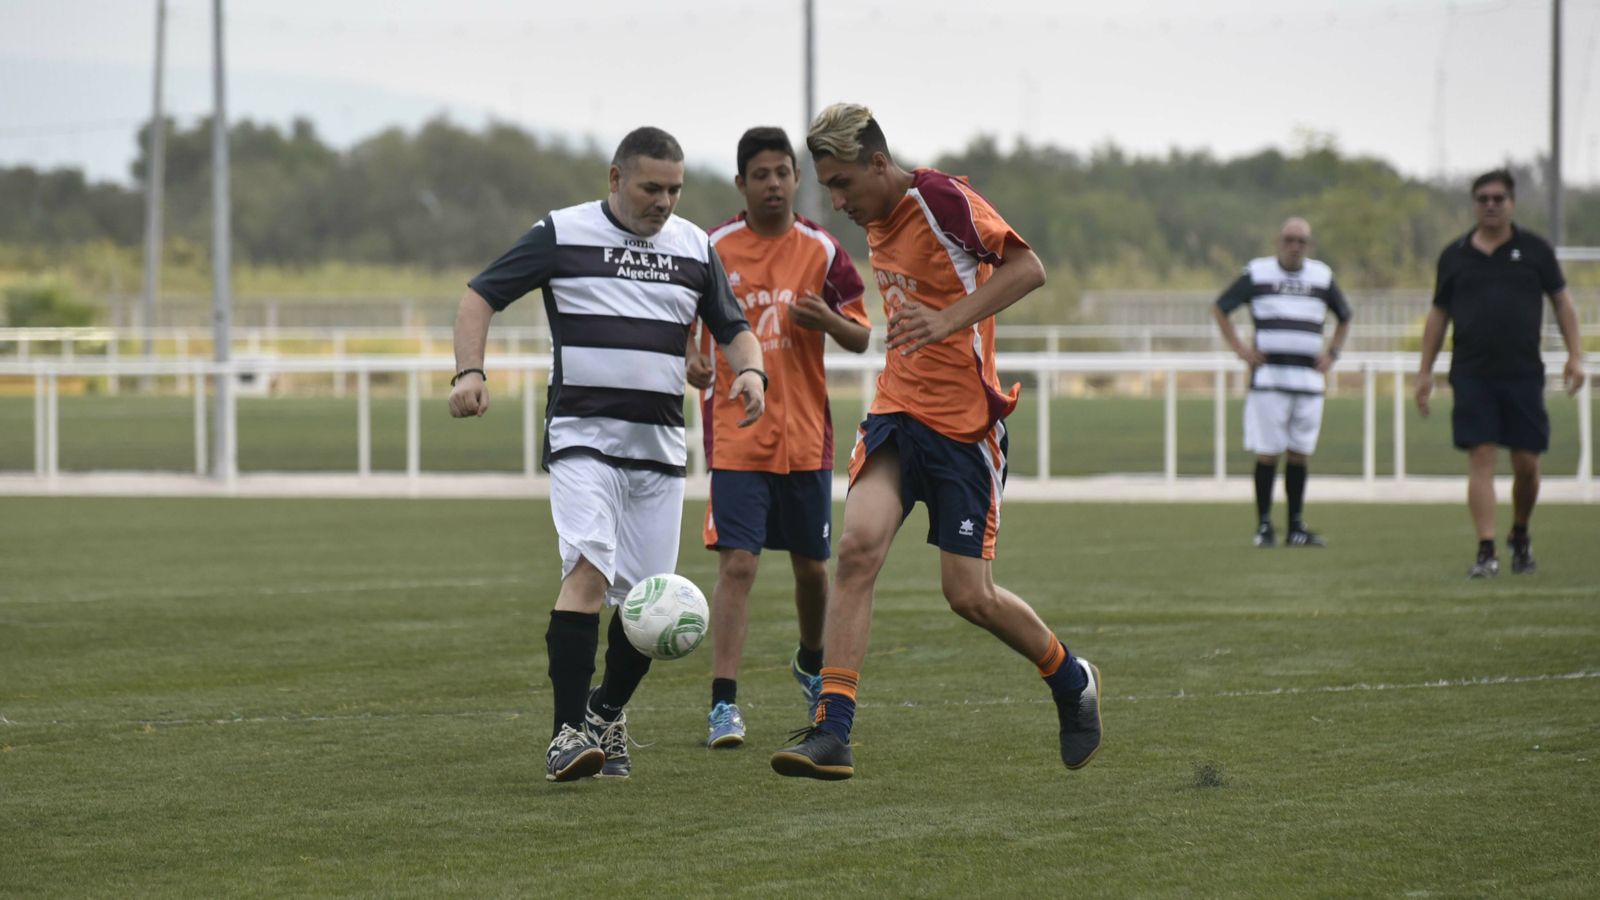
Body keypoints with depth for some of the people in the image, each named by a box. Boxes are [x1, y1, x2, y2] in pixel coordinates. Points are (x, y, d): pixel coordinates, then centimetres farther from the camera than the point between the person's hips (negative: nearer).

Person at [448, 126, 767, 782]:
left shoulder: (694, 247, 11)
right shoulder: (561, 234, 0)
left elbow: (732, 328, 19)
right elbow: (481, 296, 4)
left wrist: (750, 370, -3)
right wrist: (469, 371, -12)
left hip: (660, 449, 5)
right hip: (581, 436, -4)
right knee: (589, 569, -22)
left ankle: (606, 717, 27)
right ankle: (568, 736, -23)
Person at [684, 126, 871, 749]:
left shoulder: (821, 251, 0)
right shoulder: (713, 250, -1)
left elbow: (862, 339, 3)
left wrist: (829, 321, -18)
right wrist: (692, 358, -10)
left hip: (806, 437, 2)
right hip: (736, 435, -2)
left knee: (811, 566, 14)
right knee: (737, 564, -14)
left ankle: (811, 663, 43)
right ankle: (724, 704, -14)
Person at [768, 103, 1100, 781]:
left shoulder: (941, 198, -14)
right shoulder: (876, 222, 11)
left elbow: (1027, 268, -21)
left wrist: (948, 321, -30)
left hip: (964, 421, -6)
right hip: (897, 412, 6)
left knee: (969, 595, -2)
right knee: (858, 545, -18)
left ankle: (1073, 681, 27)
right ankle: (831, 733, -21)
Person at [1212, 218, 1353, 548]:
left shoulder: (1321, 277, 12)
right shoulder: (1257, 274, 4)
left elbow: (1344, 319, 26)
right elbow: (1219, 309, 12)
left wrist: (1332, 353, 12)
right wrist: (1239, 348, 2)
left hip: (1308, 380, 3)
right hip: (1268, 379, -3)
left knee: (1301, 453, 4)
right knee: (1268, 453, -5)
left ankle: (1296, 526, 11)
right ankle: (1263, 526, 1)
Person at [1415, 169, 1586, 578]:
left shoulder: (1534, 249, 6)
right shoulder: (1455, 255, 8)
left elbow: (1561, 301, 11)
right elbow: (1438, 314, 14)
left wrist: (1575, 355, 2)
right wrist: (1425, 371, 11)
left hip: (1524, 373, 0)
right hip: (1472, 373, 0)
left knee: (1526, 463, 3)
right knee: (1481, 459, -9)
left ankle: (1520, 536, 27)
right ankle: (1486, 552, -11)